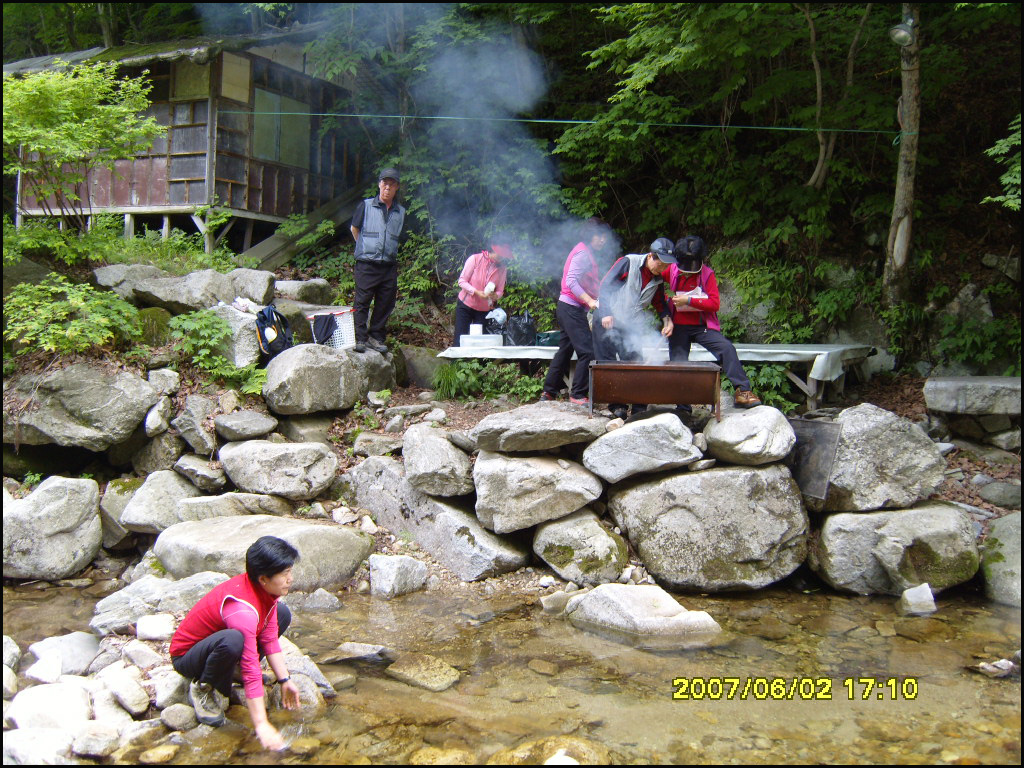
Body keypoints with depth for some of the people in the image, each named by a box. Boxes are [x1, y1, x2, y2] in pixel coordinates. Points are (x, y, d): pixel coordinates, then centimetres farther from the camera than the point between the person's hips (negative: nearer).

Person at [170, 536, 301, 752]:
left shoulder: (264, 588, -12)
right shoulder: (242, 609, -37)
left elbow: (269, 638, -4)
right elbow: (251, 670, -39)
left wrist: (285, 680, -8)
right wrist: (262, 726, -39)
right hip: (186, 657, -8)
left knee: (282, 613, 1)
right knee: (233, 640, -41)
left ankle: (236, 669, 3)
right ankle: (203, 689, -13)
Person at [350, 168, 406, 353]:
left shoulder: (401, 212, 11)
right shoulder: (365, 206, 2)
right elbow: (354, 229, 12)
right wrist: (366, 248, 12)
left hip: (389, 266, 4)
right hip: (367, 264, -3)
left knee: (385, 304, 6)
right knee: (362, 303, -3)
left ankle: (376, 337, 17)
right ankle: (360, 338, 4)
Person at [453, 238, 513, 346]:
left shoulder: (502, 268, -2)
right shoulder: (475, 259, -11)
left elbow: (500, 291, 2)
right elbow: (462, 281, -9)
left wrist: (495, 296, -22)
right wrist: (477, 292, -23)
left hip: (485, 309, 3)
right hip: (465, 305, -2)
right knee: (459, 340, -4)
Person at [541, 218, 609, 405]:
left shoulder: (587, 253, 18)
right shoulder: (583, 254, -13)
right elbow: (571, 281, -23)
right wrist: (589, 301, -30)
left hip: (566, 307, 11)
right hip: (572, 308, -11)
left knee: (565, 350, 15)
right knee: (587, 351, -9)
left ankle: (549, 392, 21)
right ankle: (578, 394, -3)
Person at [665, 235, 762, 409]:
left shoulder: (707, 274, -3)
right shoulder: (672, 271, 2)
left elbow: (715, 303, -11)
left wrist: (689, 300, -21)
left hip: (702, 326, -2)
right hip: (679, 327, 2)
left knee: (727, 348, -21)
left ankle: (743, 391, -23)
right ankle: (683, 407, 8)